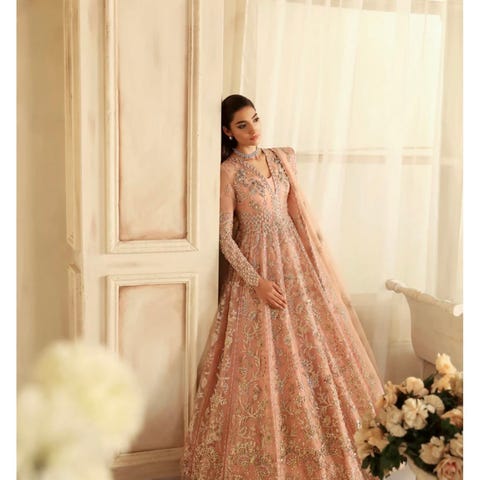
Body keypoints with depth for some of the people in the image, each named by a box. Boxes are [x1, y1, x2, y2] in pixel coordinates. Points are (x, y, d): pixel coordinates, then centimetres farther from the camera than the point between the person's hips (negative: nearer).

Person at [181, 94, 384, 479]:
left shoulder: (283, 158, 9)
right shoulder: (228, 172, -6)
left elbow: (299, 214, 9)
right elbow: (225, 237, -9)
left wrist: (318, 261, 3)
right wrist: (257, 281, -17)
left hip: (295, 259, 5)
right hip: (256, 266, -5)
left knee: (311, 350, 7)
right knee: (267, 361, -3)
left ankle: (319, 447, 22)